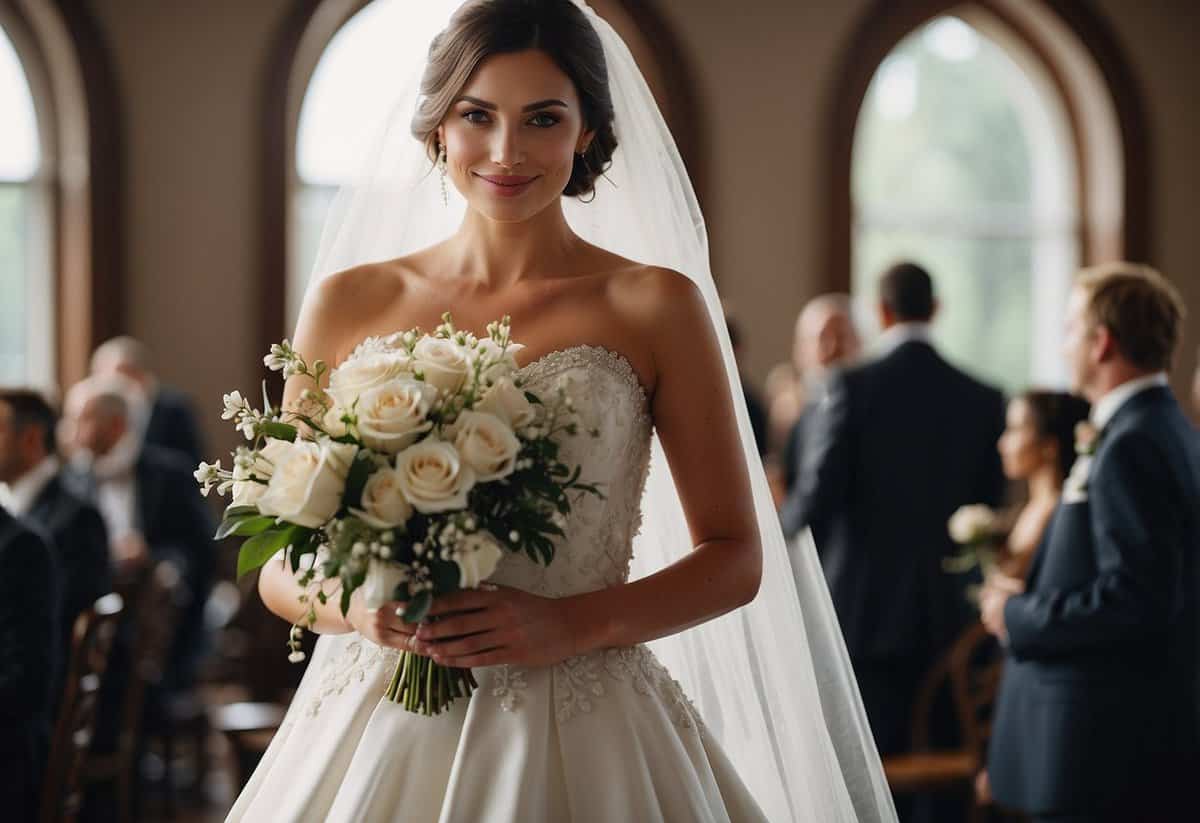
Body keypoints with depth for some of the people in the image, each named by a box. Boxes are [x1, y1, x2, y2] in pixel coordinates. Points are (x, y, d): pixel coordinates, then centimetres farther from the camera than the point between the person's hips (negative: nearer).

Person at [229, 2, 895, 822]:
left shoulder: (655, 307, -2)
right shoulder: (350, 303, 3)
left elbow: (736, 557, 1)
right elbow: (281, 562, 8)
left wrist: (574, 624, -13)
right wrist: (357, 611, -13)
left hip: (580, 745, -1)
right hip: (377, 734, 2)